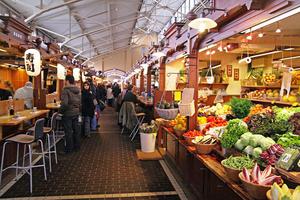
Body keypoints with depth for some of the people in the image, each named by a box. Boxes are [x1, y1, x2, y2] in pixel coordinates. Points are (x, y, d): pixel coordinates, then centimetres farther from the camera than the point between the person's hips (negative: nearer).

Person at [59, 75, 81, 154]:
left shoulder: (65, 90, -17)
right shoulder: (77, 90, 6)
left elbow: (64, 103, -24)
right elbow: (80, 102, 12)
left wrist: (60, 111, -11)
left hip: (68, 113, -7)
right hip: (76, 112, 7)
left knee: (68, 131, 2)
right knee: (76, 129, 16)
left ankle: (69, 149, 12)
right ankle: (77, 146, 27)